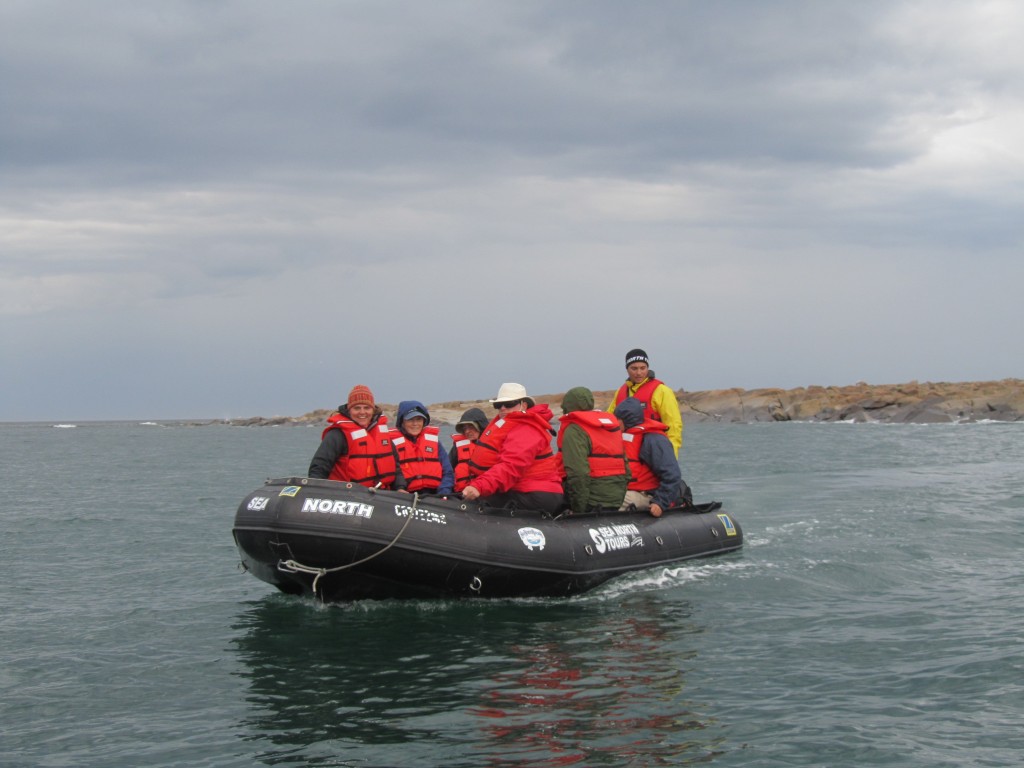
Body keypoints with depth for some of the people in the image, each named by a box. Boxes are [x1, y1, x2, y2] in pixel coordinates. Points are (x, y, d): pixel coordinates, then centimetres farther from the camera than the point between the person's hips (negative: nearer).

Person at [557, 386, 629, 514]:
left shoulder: (574, 430, -11)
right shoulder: (613, 425, 17)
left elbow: (577, 473, -21)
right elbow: (625, 465, 17)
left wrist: (578, 510, -18)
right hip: (616, 500, 9)